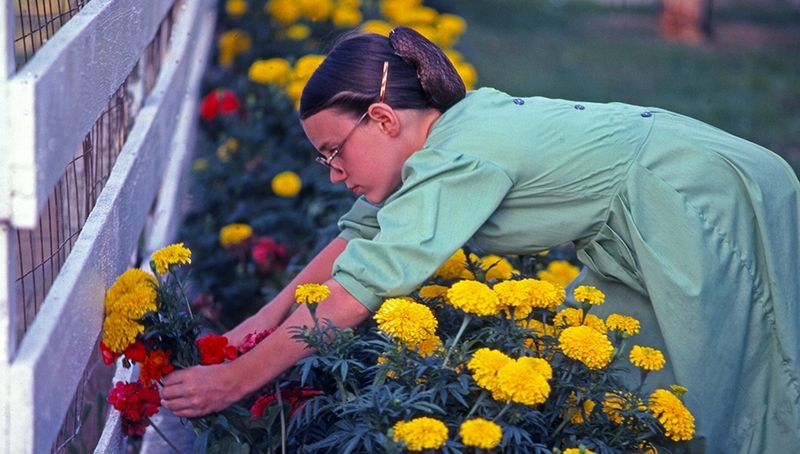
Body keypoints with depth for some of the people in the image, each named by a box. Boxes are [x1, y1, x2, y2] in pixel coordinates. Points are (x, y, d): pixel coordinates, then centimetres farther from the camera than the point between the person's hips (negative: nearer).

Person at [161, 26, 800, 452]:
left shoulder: (461, 159, -27)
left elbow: (356, 293, -29)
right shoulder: (455, 124, 2)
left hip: (718, 212, -9)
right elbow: (358, 236, 12)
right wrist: (267, 318, 3)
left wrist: (232, 382, -25)